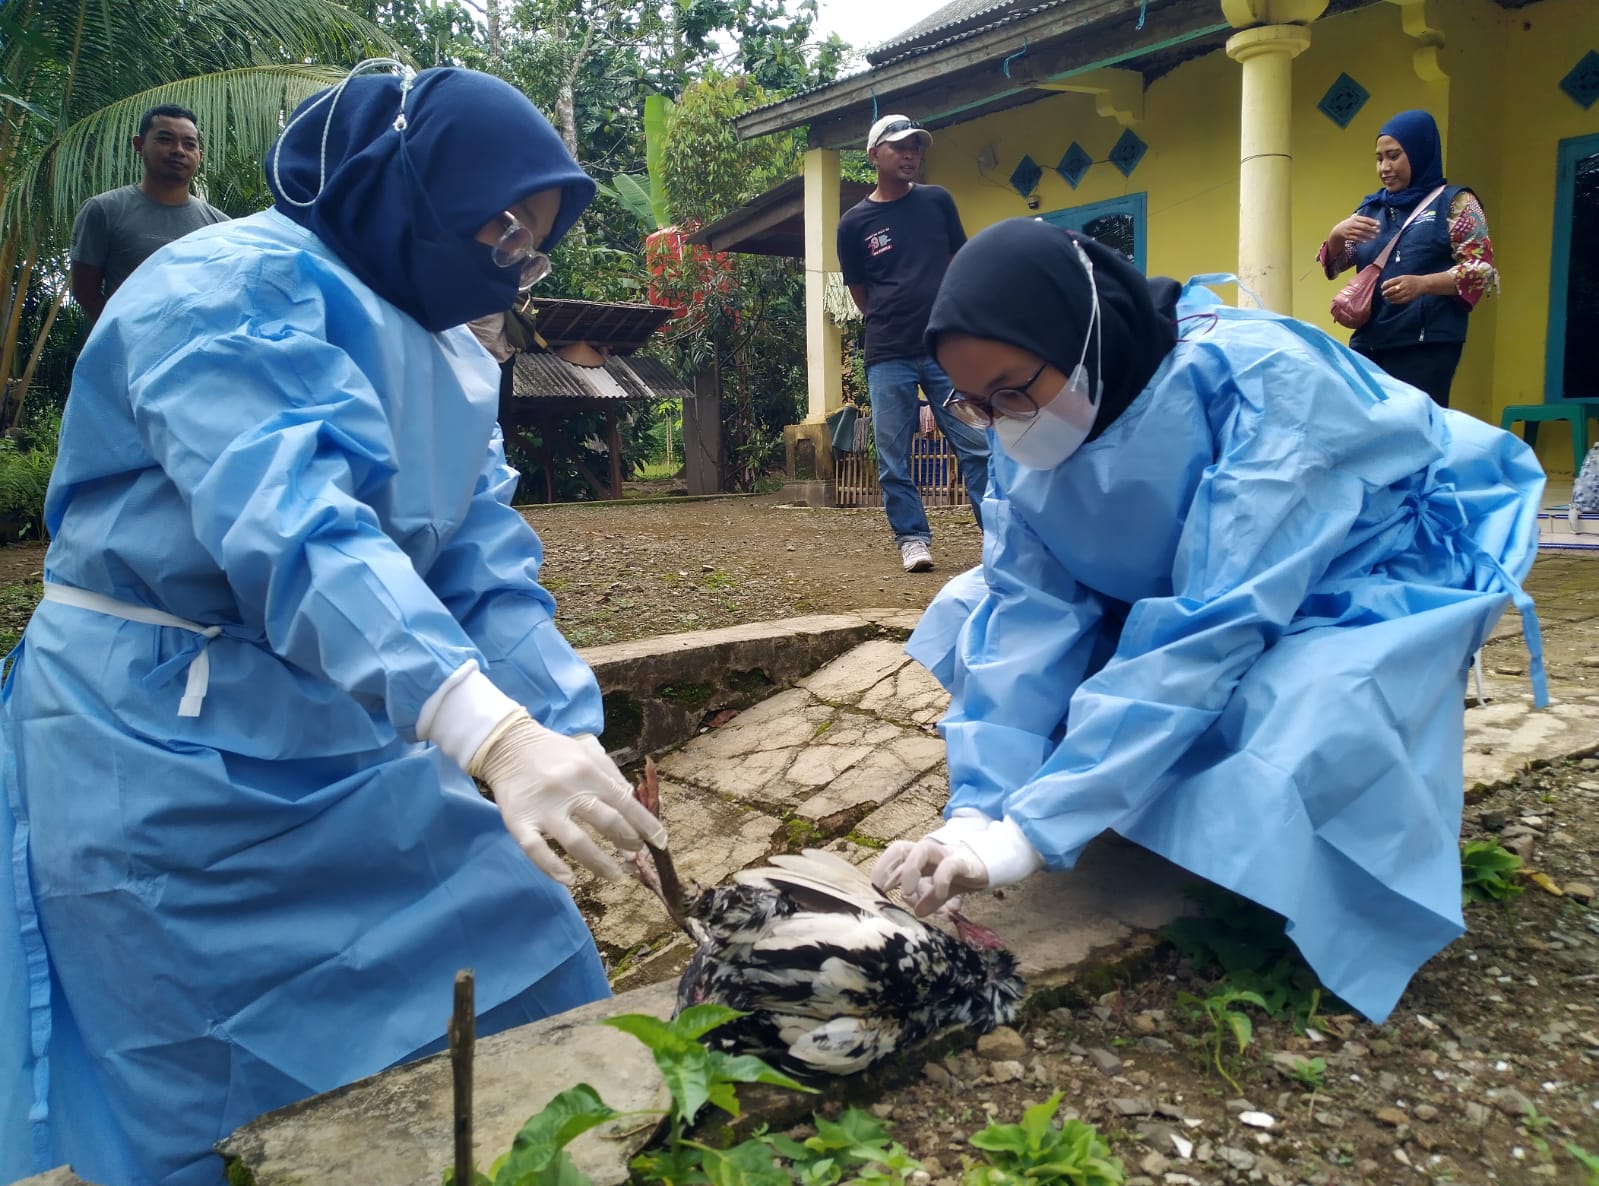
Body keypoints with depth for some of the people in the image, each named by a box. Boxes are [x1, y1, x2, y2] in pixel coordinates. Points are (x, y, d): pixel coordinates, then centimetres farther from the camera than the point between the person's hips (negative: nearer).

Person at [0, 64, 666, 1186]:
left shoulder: (456, 363, 9)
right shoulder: (234, 287, -16)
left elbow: (489, 576, 0)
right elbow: (292, 525, -33)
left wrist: (572, 743, -16)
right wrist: (495, 734, -47)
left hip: (358, 742, 8)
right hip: (174, 758, -7)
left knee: (517, 977, 8)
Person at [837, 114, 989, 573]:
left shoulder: (938, 202, 8)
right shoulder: (854, 222, 4)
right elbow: (860, 293, 11)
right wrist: (890, 325, 6)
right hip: (888, 358, 0)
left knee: (977, 446, -2)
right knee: (894, 459, 1)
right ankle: (912, 538, 12)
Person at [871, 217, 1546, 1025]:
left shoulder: (1258, 379, -33)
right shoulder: (1034, 421, -15)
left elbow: (1215, 625, -39)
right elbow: (1025, 603, -19)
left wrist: (1033, 830, -42)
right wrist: (978, 806, -31)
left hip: (1373, 579, -6)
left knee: (1286, 756, -36)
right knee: (974, 610, -7)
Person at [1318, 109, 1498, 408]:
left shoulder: (1454, 202, 4)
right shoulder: (1372, 207, 18)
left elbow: (1482, 269, -4)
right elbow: (1333, 265, 15)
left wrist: (1423, 284, -22)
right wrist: (1337, 234, -8)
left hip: (1427, 347, -5)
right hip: (1368, 344, 5)